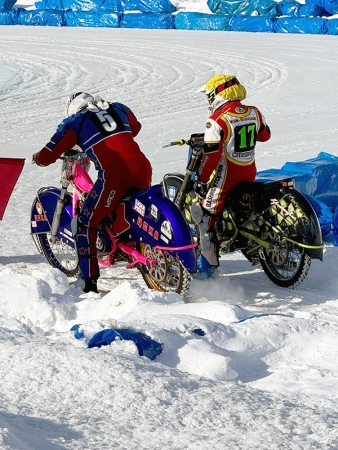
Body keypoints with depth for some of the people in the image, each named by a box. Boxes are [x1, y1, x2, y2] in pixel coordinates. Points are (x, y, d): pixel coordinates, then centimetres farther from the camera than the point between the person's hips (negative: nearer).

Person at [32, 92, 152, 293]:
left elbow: (46, 157, 9)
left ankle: (89, 281, -1)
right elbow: (135, 127, 46)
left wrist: (39, 157, 32)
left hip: (114, 175, -5)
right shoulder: (119, 109, 24)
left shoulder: (75, 122, 11)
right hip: (142, 168, 5)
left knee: (85, 224, 5)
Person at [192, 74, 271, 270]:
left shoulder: (217, 120, -18)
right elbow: (265, 135, 18)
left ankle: (209, 258, -5)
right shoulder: (254, 114, 1)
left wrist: (202, 178, -9)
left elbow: (211, 153, -20)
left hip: (226, 174, -7)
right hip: (249, 173, 7)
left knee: (207, 212, -2)